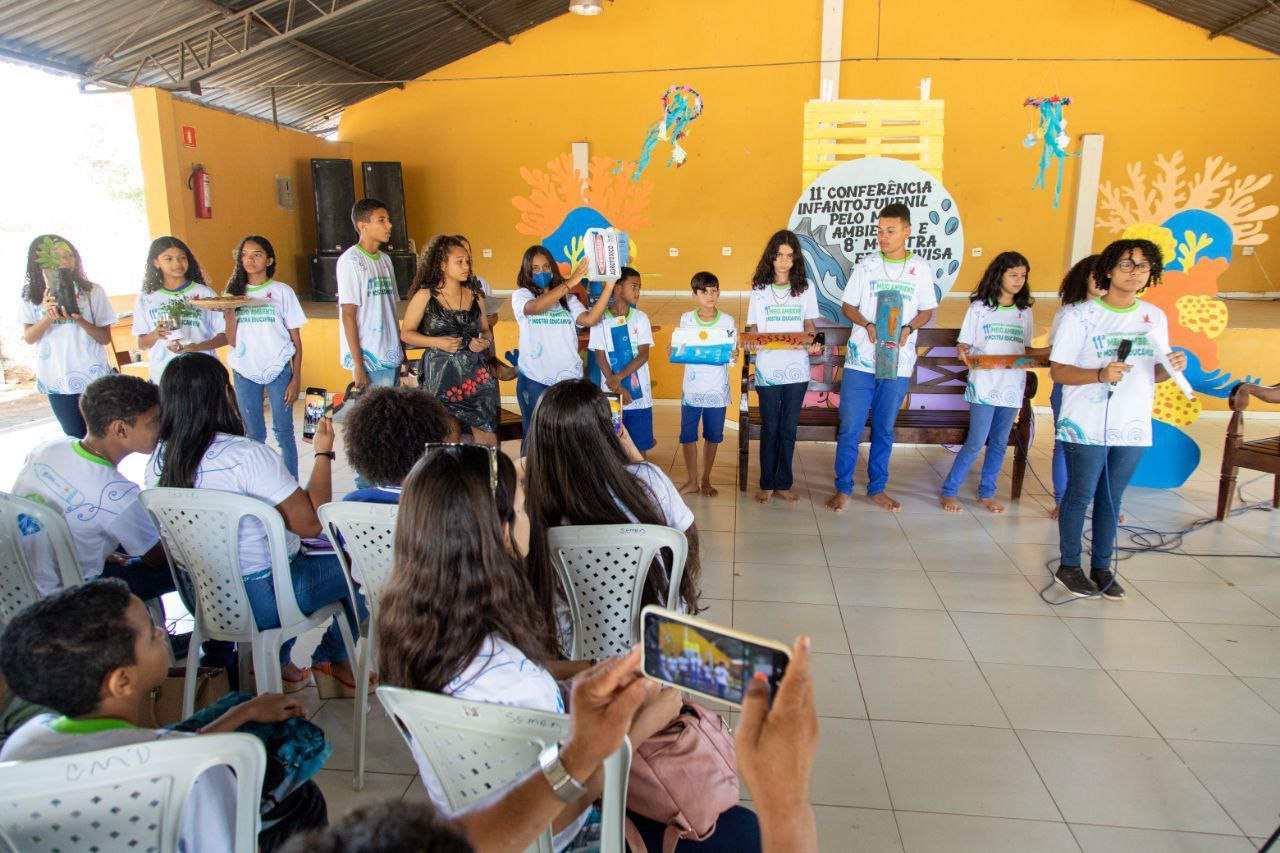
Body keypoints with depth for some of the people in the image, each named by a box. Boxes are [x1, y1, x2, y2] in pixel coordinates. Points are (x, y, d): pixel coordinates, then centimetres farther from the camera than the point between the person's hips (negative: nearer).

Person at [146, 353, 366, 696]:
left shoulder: (158, 461, -4)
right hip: (262, 599, -7)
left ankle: (276, 661, 29)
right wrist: (324, 453, -12)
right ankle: (331, 661, 28)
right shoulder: (247, 455, -27)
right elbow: (311, 523, -23)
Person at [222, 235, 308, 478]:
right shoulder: (234, 293, 8)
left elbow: (296, 340, 0)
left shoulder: (282, 291, 0)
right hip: (244, 371, 3)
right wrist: (228, 312, -11)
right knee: (253, 435, 9)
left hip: (278, 369, -3)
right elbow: (232, 342, 3)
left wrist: (296, 379, -5)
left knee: (283, 432, 1)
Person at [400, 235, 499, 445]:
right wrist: (437, 342, -12)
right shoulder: (424, 296, -2)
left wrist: (484, 341, -6)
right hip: (441, 376, -2)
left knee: (488, 435, -1)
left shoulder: (475, 295, 7)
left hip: (476, 374, 3)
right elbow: (406, 333, 2)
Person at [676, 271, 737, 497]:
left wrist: (734, 355, -19)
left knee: (712, 436, 10)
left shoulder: (728, 321, -2)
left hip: (717, 389, 0)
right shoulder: (686, 319, 0)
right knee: (687, 435, 4)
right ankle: (692, 481, 20)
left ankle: (706, 480, 27)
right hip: (692, 388, 0)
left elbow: (732, 351, 2)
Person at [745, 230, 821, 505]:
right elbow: (753, 327, 5)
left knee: (788, 428, 8)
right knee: (769, 428, 5)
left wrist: (814, 344, -11)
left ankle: (783, 483, 19)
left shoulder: (805, 287, 5)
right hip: (768, 367, -1)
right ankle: (767, 484, 17)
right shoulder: (759, 288, 3)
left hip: (797, 368, 1)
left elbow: (809, 323, 9)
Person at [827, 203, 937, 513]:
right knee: (850, 428, -1)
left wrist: (908, 328, -13)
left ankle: (877, 488, 24)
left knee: (884, 429, 11)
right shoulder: (866, 265, 1)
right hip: (860, 359, -1)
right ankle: (843, 489, 12)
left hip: (898, 363, 1)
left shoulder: (921, 268, 3)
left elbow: (927, 311, 8)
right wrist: (867, 325, -15)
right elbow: (847, 306, 5)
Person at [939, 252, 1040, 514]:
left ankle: (986, 493, 22)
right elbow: (964, 344, -1)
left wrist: (1046, 353, -5)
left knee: (999, 443, 10)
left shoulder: (1025, 311, 13)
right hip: (984, 385, -4)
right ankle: (949, 491, 4)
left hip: (1013, 386, 4)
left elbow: (1027, 350, 14)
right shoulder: (979, 306, 1)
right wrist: (962, 350, -22)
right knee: (976, 442, -7)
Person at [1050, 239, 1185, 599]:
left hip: (1133, 427, 4)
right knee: (1079, 496, 4)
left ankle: (1101, 566, 24)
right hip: (1086, 427, -4)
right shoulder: (1080, 316, -6)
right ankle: (1068, 566, 17)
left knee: (1111, 499, 13)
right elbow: (1058, 371, -9)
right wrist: (1100, 374, -24)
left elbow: (1154, 373, 16)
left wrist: (1171, 367, -6)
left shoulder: (1156, 317, 9)